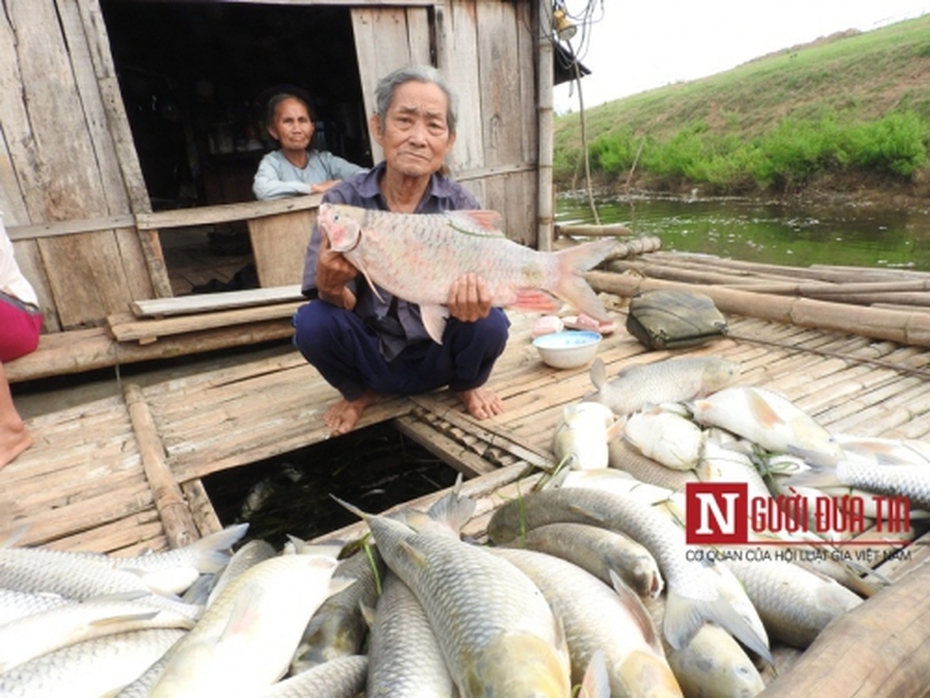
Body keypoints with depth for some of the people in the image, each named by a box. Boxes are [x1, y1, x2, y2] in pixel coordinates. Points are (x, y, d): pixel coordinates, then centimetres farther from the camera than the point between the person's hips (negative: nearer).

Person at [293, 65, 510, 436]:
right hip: (370, 357, 0)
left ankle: (467, 385, 9)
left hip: (435, 357, 0)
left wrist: (470, 299, -42)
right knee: (313, 322, -27)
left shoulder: (461, 205, -12)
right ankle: (359, 392, 8)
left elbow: (474, 290, -17)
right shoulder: (344, 200, -13)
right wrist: (332, 287, -40)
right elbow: (341, 305, -15)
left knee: (489, 323, -27)